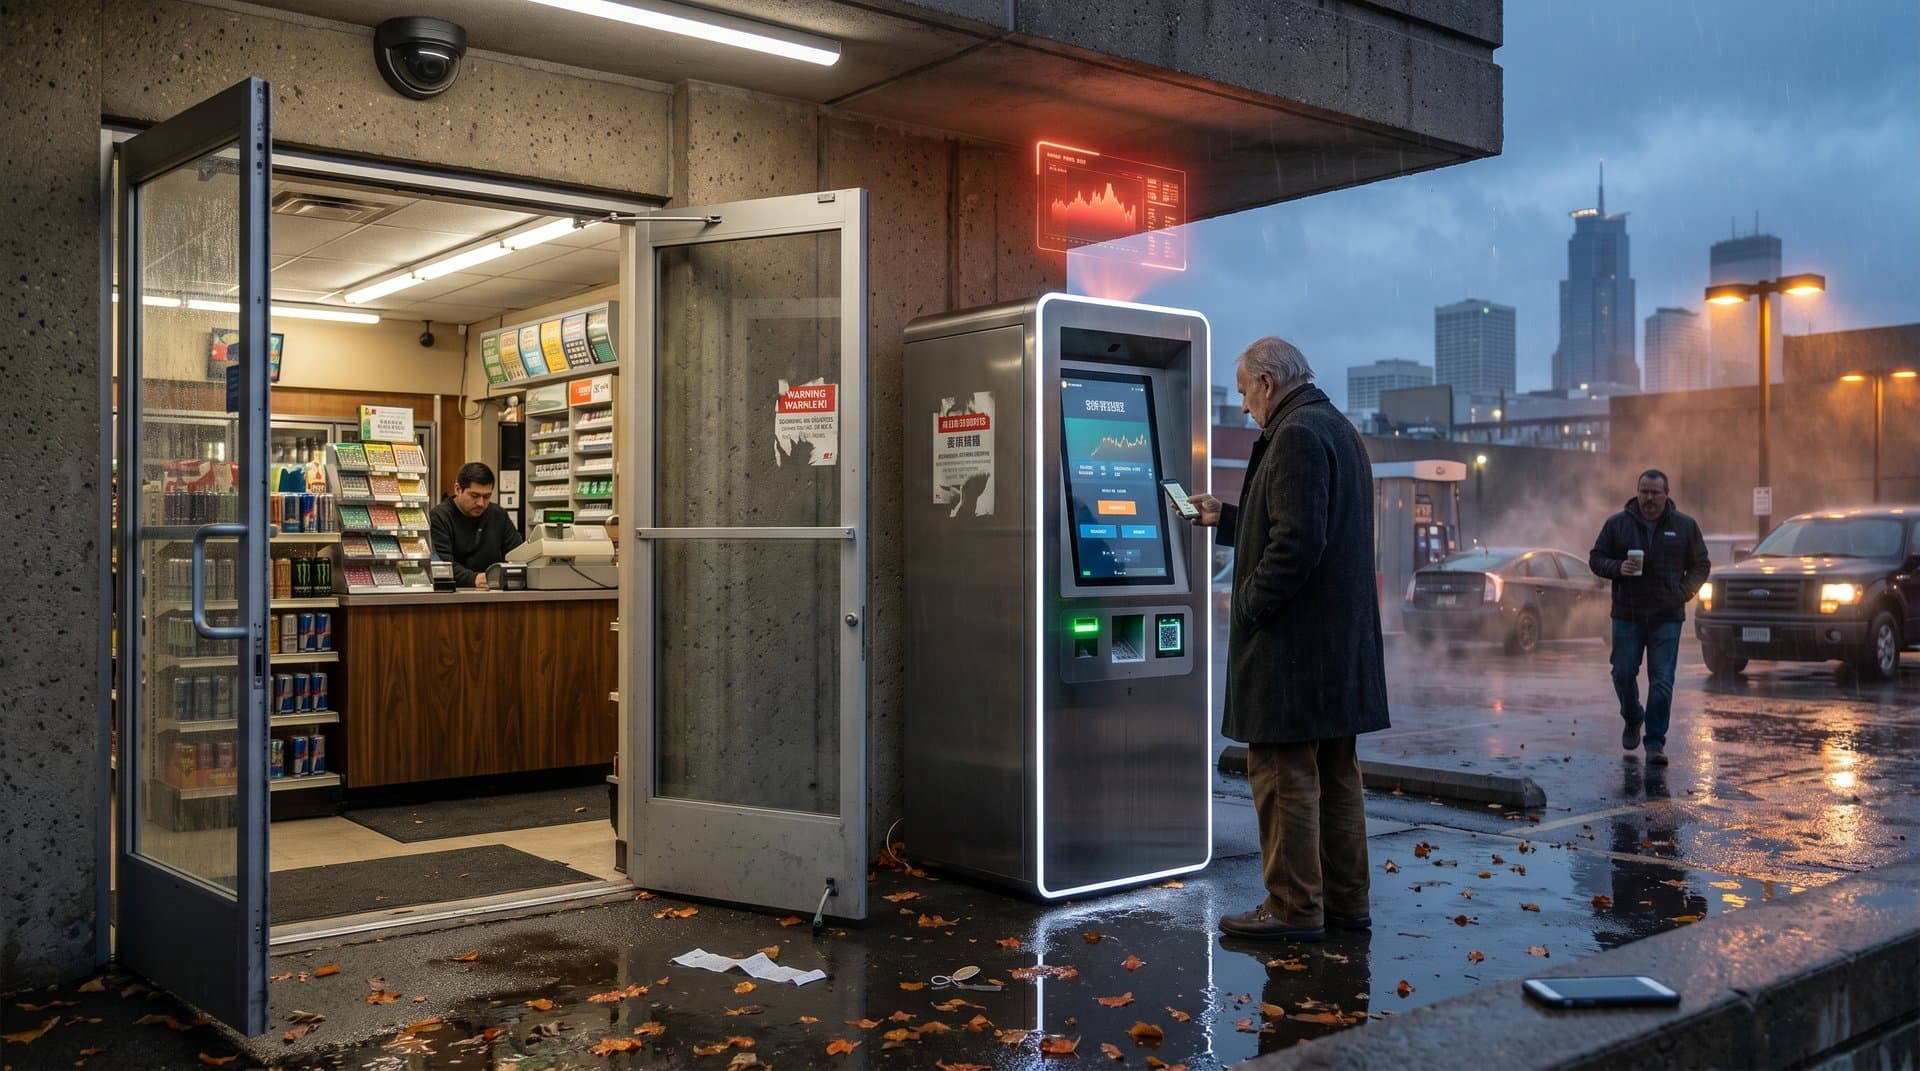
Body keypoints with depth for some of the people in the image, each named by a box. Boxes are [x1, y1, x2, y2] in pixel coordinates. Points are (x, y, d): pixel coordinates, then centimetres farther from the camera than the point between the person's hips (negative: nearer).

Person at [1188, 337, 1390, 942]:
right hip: (1342, 639, 10)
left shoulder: (1296, 436, -15)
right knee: (1335, 772, 14)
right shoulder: (1340, 431, 18)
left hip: (1294, 642, -10)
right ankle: (1345, 902, 21)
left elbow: (1298, 541, -24)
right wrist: (1224, 518, 25)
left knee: (1283, 772, -4)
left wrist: (1250, 604, -14)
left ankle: (1294, 908, 1)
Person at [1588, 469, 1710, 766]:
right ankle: (1633, 719, 33)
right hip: (1627, 615, 1)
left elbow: (1700, 566, 13)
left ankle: (1655, 742, 1)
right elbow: (1596, 559, 7)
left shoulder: (1684, 526, 6)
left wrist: (1684, 591, -3)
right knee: (1623, 674, 4)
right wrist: (1618, 568, -13)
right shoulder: (1617, 524, 4)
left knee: (1662, 682, -5)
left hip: (1667, 618, -1)